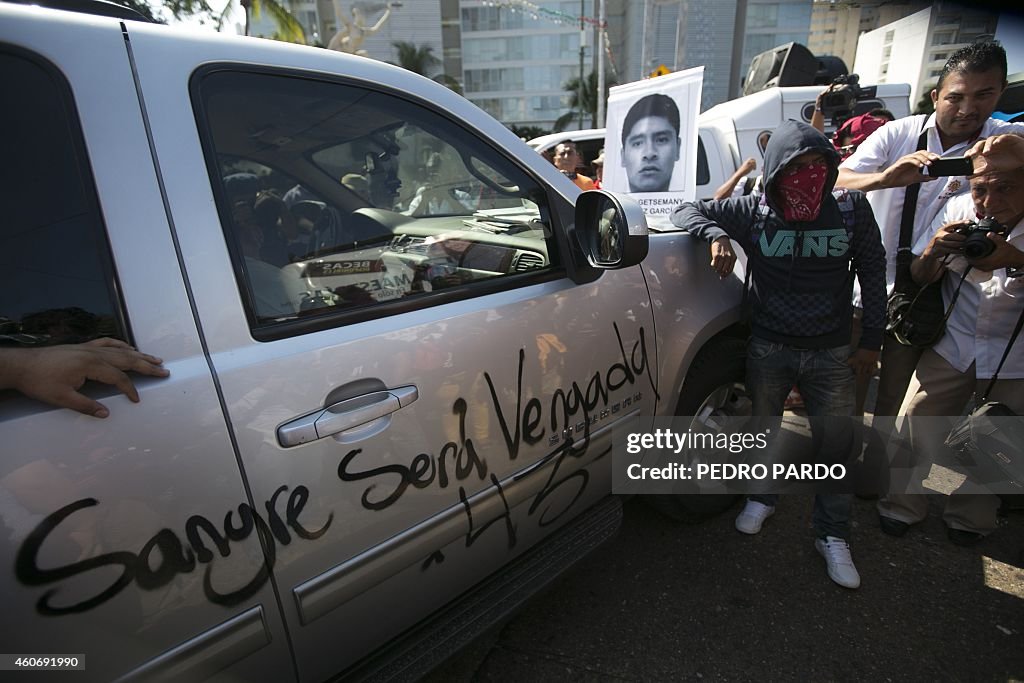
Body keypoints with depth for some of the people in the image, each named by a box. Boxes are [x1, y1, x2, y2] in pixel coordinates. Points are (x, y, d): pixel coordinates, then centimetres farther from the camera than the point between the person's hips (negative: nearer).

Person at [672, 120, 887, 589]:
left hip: (831, 353, 1)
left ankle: (833, 537, 26)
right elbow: (686, 211, -6)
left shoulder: (852, 210, -5)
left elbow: (873, 272, 4)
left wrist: (871, 341, 3)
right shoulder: (753, 212, -9)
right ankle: (762, 498, 42)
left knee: (836, 443, 7)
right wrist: (716, 235, -28)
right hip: (768, 348, 0)